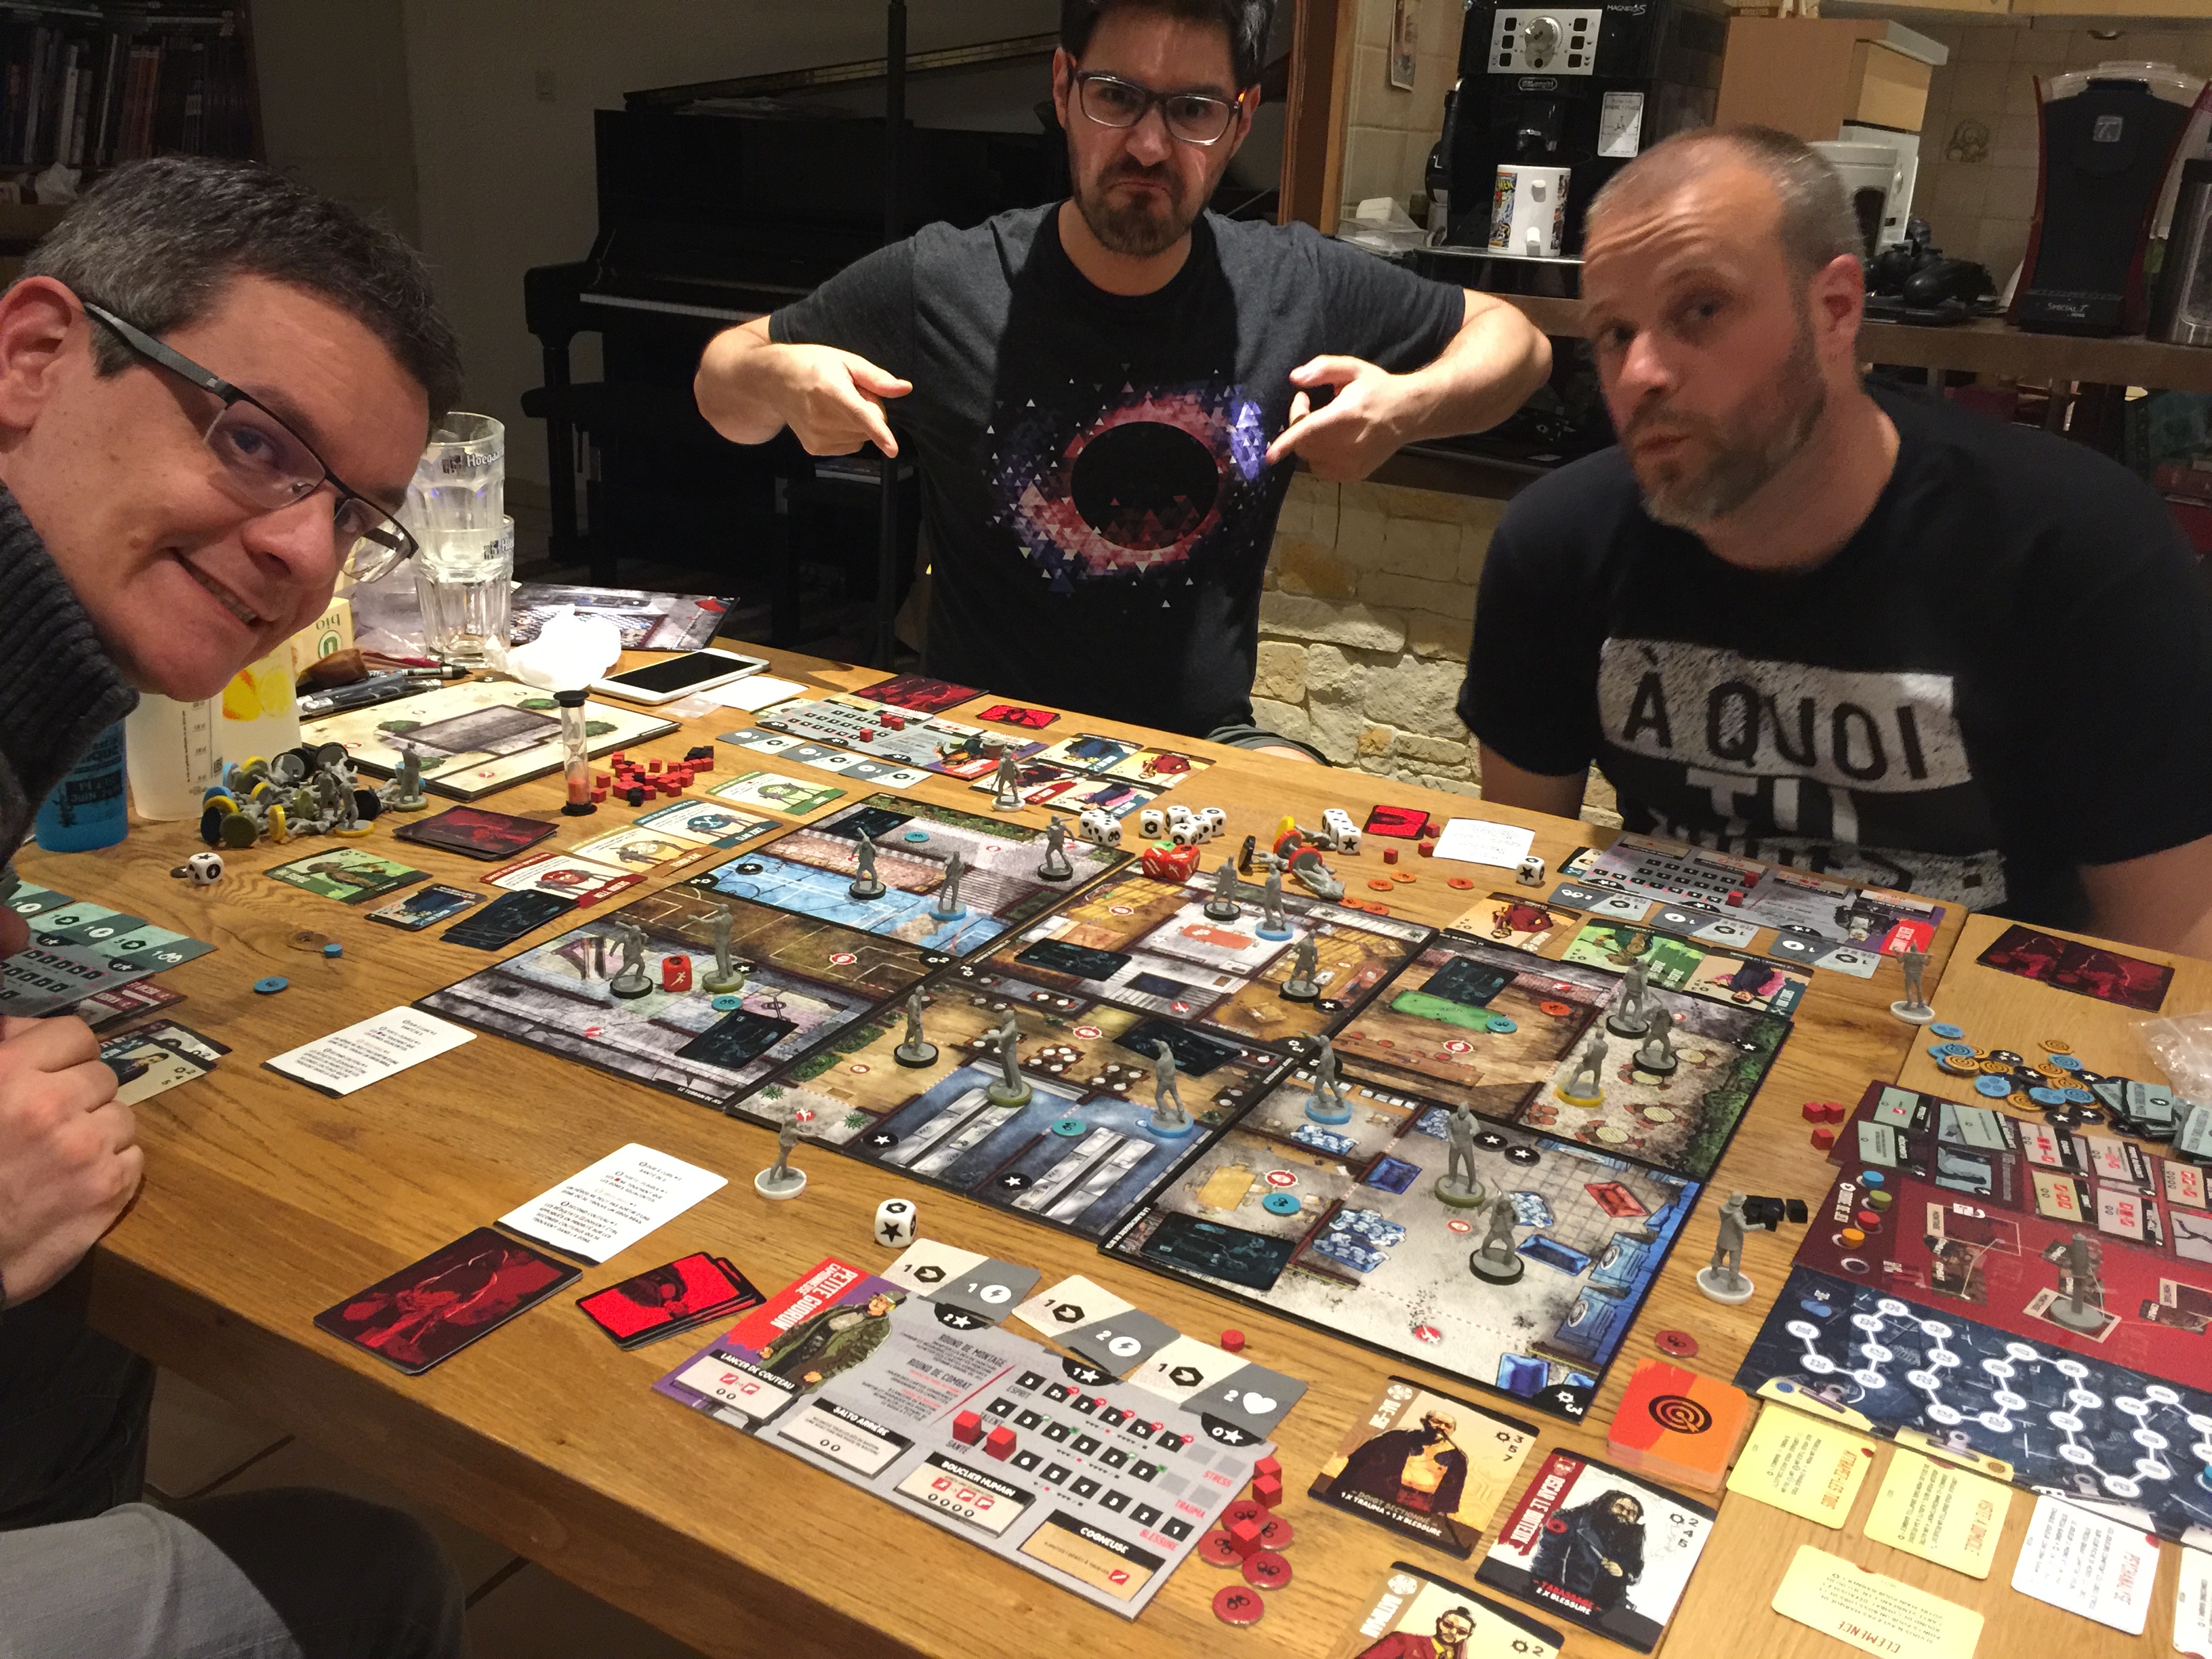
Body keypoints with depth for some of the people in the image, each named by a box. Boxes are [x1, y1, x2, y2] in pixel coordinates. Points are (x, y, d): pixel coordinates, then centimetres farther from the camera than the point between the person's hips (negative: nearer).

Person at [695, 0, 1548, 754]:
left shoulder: (1301, 285, -3)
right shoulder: (935, 287, -9)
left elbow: (1515, 339, 12)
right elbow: (721, 376, 6)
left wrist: (1409, 406, -11)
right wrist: (777, 380, -19)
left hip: (1205, 742, 2)